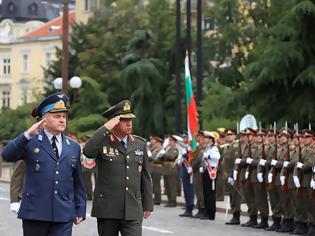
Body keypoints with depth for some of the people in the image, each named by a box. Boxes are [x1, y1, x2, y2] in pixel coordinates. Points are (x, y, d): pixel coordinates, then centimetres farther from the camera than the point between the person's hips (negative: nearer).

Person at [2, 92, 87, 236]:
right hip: (34, 213, -2)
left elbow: (78, 182, 15)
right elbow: (7, 156, -15)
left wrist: (80, 210, 11)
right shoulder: (30, 142, 2)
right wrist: (27, 135, -25)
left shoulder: (73, 147, 12)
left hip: (64, 215, 2)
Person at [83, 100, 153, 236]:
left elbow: (145, 177, 14)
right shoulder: (102, 141, -1)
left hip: (133, 211, 2)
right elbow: (88, 152, -24)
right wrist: (106, 128, -20)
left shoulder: (140, 144, 10)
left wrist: (148, 205, 13)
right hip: (107, 210, -2)